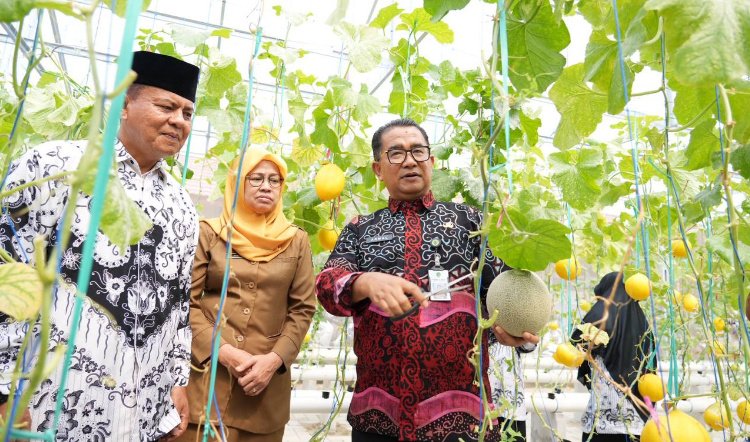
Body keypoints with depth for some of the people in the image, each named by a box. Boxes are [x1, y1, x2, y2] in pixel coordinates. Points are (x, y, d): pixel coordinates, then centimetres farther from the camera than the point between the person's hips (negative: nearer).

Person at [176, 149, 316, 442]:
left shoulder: (296, 241, 5)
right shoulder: (209, 233, 2)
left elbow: (303, 309, 3)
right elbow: (186, 302, -2)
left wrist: (275, 359, -10)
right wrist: (223, 351, -13)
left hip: (267, 376, 1)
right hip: (207, 371, -1)